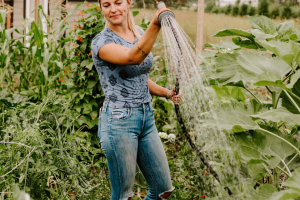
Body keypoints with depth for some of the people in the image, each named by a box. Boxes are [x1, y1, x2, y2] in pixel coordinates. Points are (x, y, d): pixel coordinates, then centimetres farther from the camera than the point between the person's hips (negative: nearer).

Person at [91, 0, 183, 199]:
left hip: (147, 117, 7)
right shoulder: (102, 41, -12)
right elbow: (132, 58, -33)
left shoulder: (139, 34, 10)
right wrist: (155, 26, -48)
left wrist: (167, 93, 3)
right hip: (119, 121, -7)